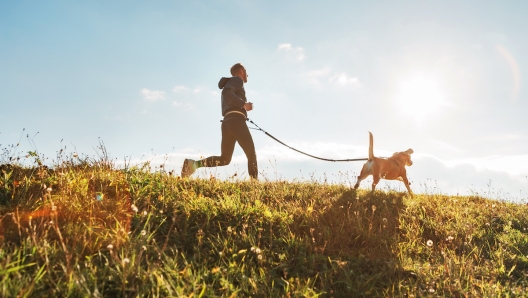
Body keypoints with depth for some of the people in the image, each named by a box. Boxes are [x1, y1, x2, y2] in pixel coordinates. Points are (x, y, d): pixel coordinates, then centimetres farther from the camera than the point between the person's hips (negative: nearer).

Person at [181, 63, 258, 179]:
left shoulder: (229, 85, 34)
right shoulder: (237, 80, 6)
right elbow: (226, 93, -15)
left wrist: (243, 106, 25)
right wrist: (243, 104, -16)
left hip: (227, 122, 8)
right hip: (236, 121, -8)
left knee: (224, 159, 0)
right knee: (251, 154, -5)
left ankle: (194, 163, -15)